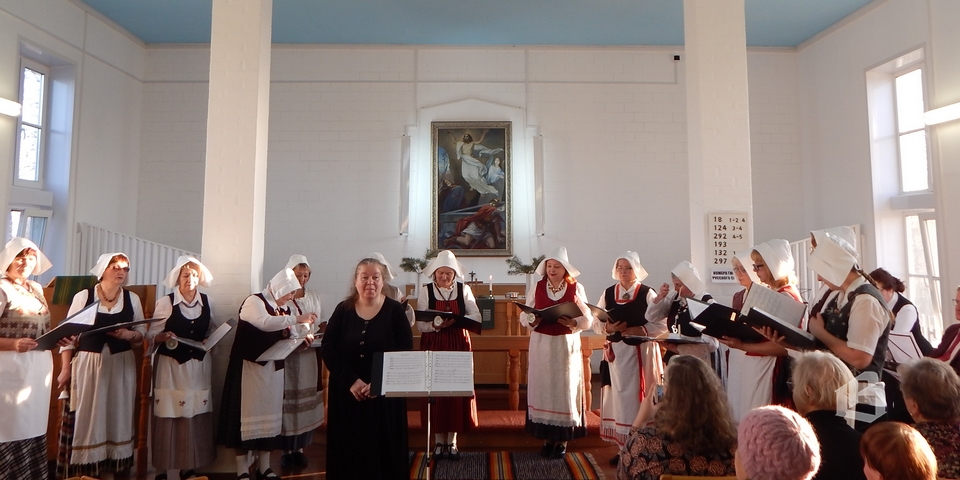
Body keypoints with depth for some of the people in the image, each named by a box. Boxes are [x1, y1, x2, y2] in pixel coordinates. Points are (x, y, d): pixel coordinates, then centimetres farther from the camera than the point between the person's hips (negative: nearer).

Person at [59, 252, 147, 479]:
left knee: (116, 416, 6)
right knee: (85, 417, -1)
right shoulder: (83, 296, -1)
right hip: (87, 364, -2)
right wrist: (65, 368, -4)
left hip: (121, 366, 2)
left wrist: (129, 335, -15)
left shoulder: (132, 299, 5)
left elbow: (142, 332, 8)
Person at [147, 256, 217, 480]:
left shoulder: (207, 302, 6)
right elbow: (151, 335, -5)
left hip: (199, 365, 3)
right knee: (168, 416, -2)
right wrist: (164, 337, -24)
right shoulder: (165, 302, -4)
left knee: (197, 415, 4)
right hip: (171, 365, -3)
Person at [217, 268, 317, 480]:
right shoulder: (254, 301, -11)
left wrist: (301, 337, -6)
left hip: (274, 367, 7)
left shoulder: (285, 309, 12)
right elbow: (265, 323, -28)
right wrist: (297, 318, -31)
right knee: (248, 412, -2)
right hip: (251, 365, -7)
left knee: (269, 411, 9)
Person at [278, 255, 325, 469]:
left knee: (306, 400, 6)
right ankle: (287, 449, 11)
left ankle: (300, 447, 16)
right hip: (287, 357, -4)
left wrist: (321, 331, -7)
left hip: (309, 356, 4)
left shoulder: (314, 297, 10)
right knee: (288, 400, -1)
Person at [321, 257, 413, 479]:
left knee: (384, 447, 5)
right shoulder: (343, 310, 1)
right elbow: (328, 349, -4)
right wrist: (351, 381, -15)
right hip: (347, 393, 2)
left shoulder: (395, 310, -4)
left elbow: (406, 352, -8)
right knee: (349, 448, 9)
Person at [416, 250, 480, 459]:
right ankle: (439, 441, 15)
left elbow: (476, 317, -7)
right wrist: (436, 325, -26)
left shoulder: (464, 290, 2)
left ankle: (452, 441, 15)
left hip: (459, 344, 1)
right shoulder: (426, 291, -1)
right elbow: (420, 324, -7)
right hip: (433, 346, -1)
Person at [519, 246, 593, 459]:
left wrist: (573, 323, -20)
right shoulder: (537, 288, 3)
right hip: (541, 345, 2)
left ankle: (563, 440, 15)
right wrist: (532, 321, -17)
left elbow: (588, 319, -1)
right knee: (542, 389, 4)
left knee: (565, 389, 3)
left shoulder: (576, 289, 0)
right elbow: (524, 316, 4)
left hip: (567, 346, -1)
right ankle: (547, 438, 17)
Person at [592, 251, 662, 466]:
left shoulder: (648, 294, -4)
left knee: (640, 397, 1)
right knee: (620, 397, 6)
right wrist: (608, 327, -14)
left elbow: (662, 325, -8)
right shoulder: (608, 293, 6)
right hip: (616, 352, 3)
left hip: (641, 352, -3)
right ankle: (624, 446, 16)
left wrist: (640, 330, -21)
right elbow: (596, 323, 6)